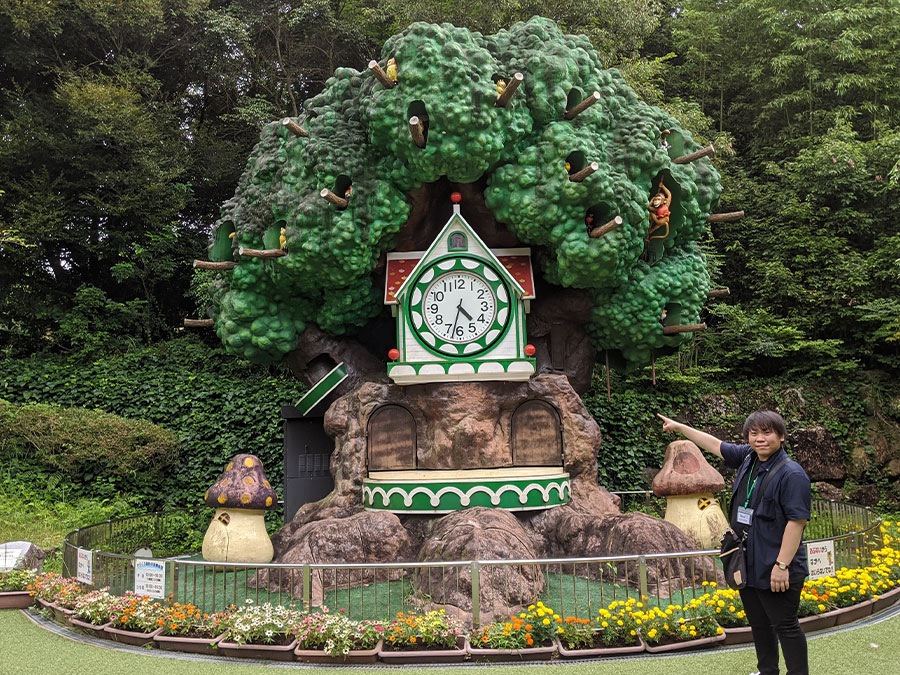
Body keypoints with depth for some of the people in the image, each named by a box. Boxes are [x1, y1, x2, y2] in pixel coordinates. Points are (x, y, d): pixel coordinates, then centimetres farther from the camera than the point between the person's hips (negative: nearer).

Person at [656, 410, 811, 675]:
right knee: (758, 624, 20)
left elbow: (796, 522, -21)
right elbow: (716, 446, 19)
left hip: (775, 570, -8)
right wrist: (679, 427, 25)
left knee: (785, 627, 2)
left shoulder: (791, 474, -19)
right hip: (747, 566, 8)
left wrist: (782, 565, -23)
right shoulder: (748, 457, 5)